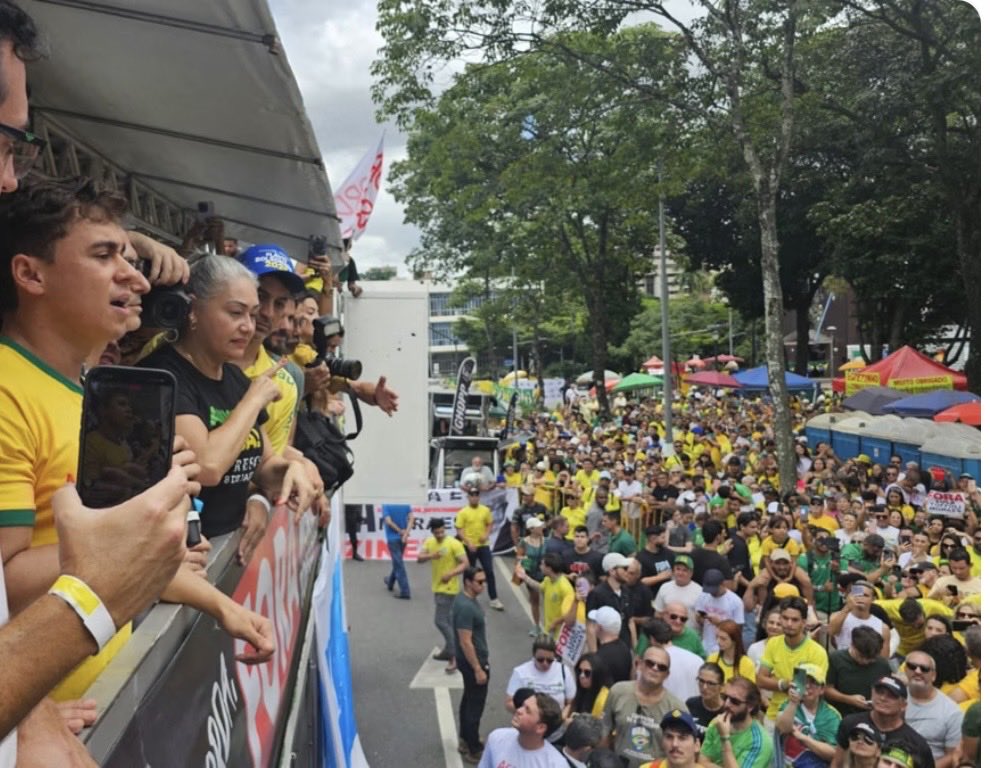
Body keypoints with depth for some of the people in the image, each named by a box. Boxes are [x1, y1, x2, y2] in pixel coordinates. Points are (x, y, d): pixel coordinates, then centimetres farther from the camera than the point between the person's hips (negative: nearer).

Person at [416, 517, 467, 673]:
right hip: (437, 587, 8)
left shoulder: (454, 544, -17)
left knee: (440, 621, -12)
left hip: (448, 588, -8)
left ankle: (455, 657, -8)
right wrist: (431, 556, -25)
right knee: (446, 620, 19)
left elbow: (465, 563, -17)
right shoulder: (429, 542, 3)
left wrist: (451, 574, -32)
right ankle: (449, 651, 35)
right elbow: (419, 558, -5)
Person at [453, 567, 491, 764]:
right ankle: (473, 750, 12)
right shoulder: (465, 607, -29)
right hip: (473, 661, -10)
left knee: (469, 699, 21)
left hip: (473, 659, 10)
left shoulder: (468, 599, 3)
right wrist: (478, 669, -23)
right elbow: (466, 642, -27)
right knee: (475, 704, 1)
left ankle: (467, 738, 36)